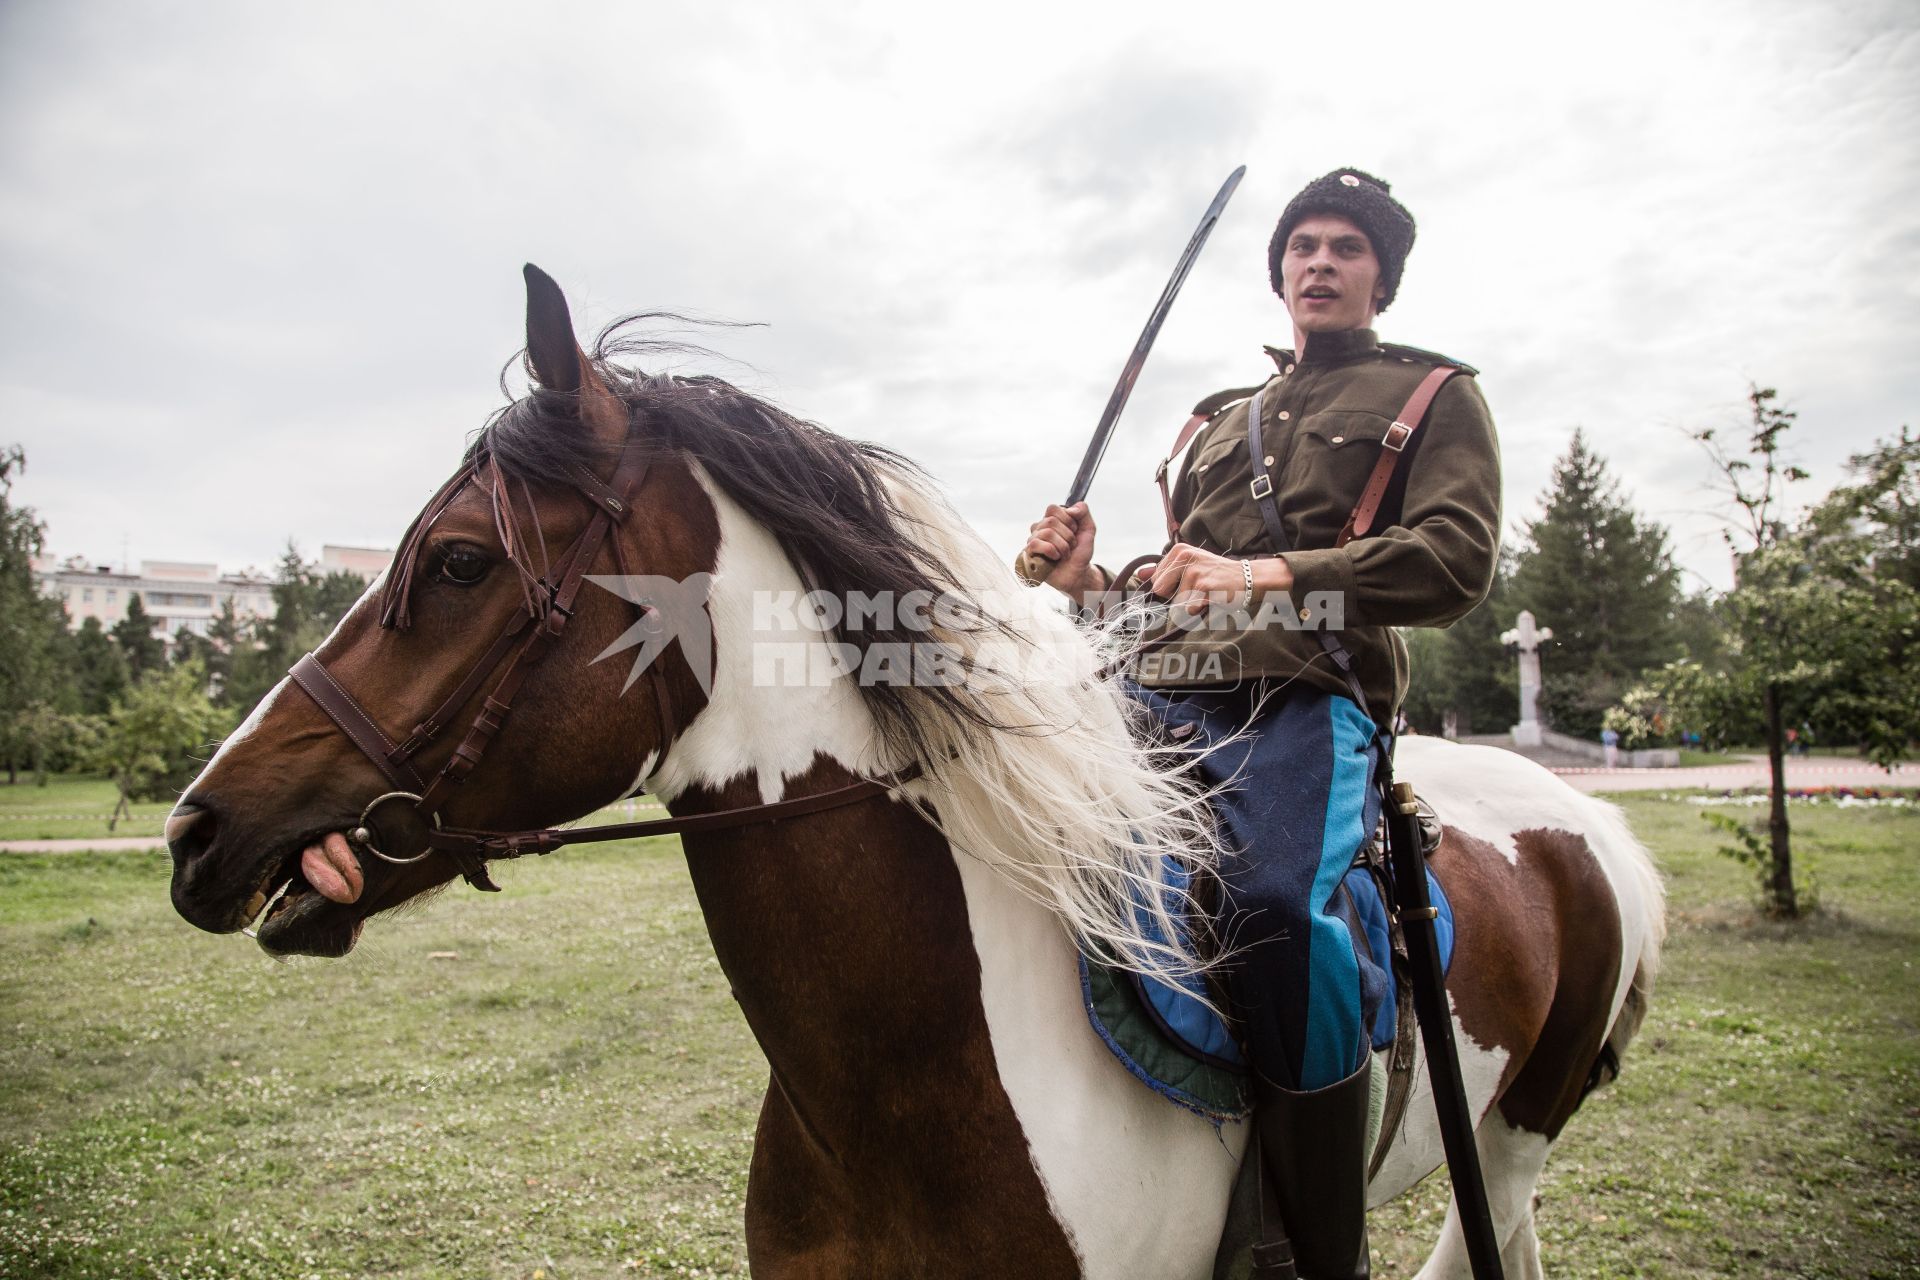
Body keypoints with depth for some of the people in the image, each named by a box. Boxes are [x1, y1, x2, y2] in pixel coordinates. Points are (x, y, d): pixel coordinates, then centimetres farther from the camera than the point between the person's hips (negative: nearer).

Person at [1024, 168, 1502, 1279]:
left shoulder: (1436, 394, 17)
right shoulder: (1220, 419, 32)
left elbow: (1457, 562, -2)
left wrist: (1276, 576, -15)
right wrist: (1092, 582, 11)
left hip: (1309, 701, -5)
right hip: (1165, 692, 6)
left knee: (1276, 904, -34)